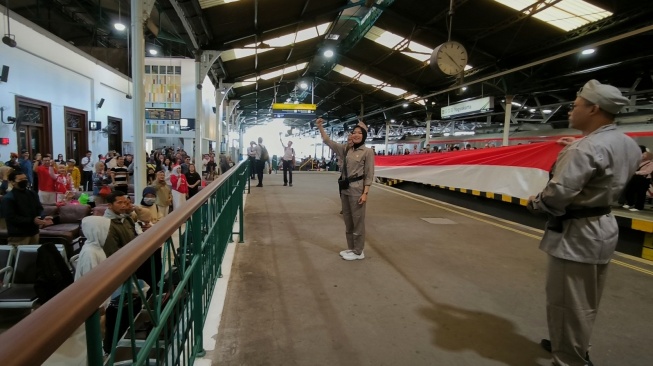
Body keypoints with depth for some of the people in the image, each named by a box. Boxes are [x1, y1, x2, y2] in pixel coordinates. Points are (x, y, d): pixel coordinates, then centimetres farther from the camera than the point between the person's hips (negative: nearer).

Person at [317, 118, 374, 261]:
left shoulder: (367, 151, -8)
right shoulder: (346, 149, 8)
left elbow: (369, 175, -9)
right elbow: (328, 141, 12)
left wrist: (365, 193, -15)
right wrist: (320, 127, 2)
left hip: (357, 189, -6)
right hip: (345, 189, 7)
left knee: (357, 221, 3)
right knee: (347, 220, 15)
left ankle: (358, 252, 15)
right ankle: (351, 248, 28)